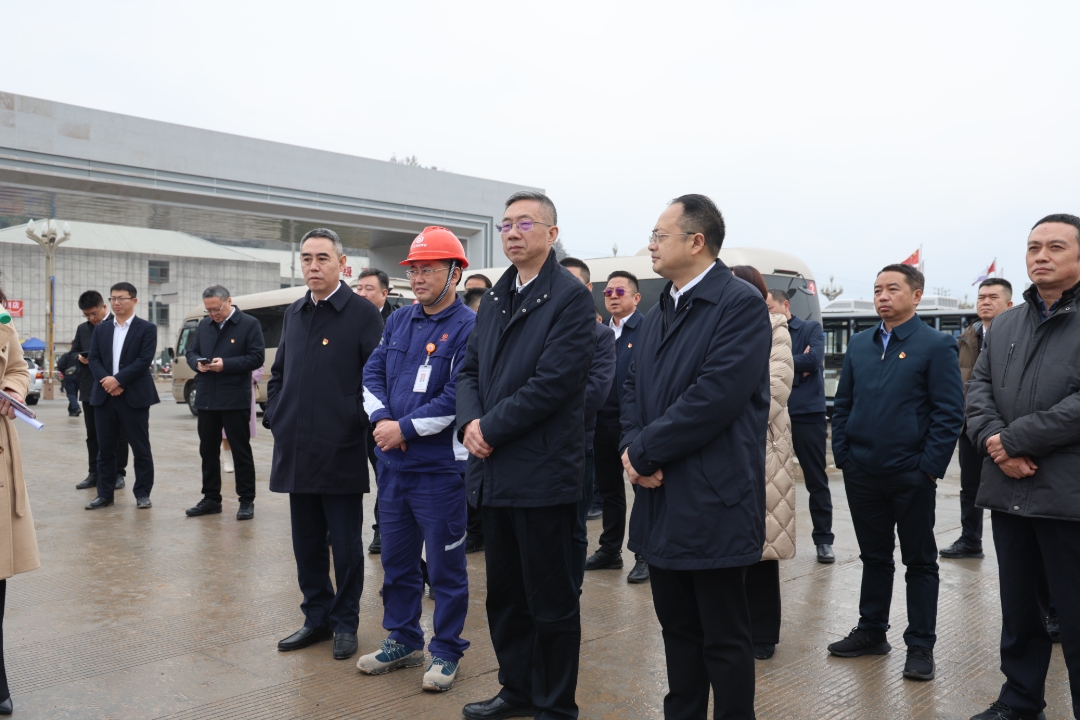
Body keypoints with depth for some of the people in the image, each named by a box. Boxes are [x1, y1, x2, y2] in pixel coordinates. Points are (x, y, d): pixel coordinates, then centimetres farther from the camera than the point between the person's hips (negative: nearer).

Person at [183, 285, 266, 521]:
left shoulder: (249, 324, -5)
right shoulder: (203, 325, 13)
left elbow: (257, 357, -11)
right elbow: (191, 352, 16)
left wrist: (226, 364, -21)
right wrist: (197, 363, -8)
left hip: (235, 400, -6)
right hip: (206, 399, 6)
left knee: (241, 451, 1)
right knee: (208, 450, 12)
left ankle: (247, 501, 9)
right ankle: (211, 499, 23)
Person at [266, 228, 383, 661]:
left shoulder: (363, 313, -6)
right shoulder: (293, 314, 12)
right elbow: (278, 373, 20)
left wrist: (359, 425, -11)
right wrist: (275, 418, 10)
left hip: (341, 453, -5)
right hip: (297, 452, 6)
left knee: (345, 544, 6)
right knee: (306, 543, 14)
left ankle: (346, 623, 21)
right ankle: (317, 618, 29)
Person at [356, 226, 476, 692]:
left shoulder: (467, 328, -12)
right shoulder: (399, 321, 10)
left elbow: (457, 397, -19)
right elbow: (372, 374, 9)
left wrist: (405, 428, -16)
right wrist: (381, 419, -9)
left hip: (439, 466, -7)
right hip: (392, 462, 7)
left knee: (445, 565, 6)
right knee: (396, 559, 17)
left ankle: (446, 652, 22)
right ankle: (403, 641, 34)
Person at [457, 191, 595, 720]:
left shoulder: (570, 297, -9)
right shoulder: (495, 299, 15)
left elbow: (554, 381, -18)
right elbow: (469, 369, 13)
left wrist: (492, 428, -14)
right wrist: (470, 422, -6)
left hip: (543, 472, -7)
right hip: (495, 471, 7)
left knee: (550, 600, 6)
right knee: (503, 594, 18)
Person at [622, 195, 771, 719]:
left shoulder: (741, 304, -12)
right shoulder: (659, 312, 15)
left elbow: (714, 397, -22)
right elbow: (634, 389, 13)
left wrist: (645, 452, -15)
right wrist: (633, 447, -6)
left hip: (712, 504, -7)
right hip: (661, 502, 8)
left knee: (724, 638, 6)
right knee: (677, 629, 18)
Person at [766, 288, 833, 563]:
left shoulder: (811, 328, 1)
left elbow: (813, 359, -15)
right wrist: (797, 367, -12)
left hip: (808, 414, -3)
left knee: (816, 480, 5)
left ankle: (824, 539, 15)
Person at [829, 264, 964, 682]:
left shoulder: (936, 345, -5)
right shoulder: (859, 344, 9)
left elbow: (950, 412, -9)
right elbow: (842, 403, 12)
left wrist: (930, 466, -14)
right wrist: (841, 454, 4)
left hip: (911, 475, -4)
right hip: (862, 474, 5)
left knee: (919, 560, 8)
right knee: (874, 556, 16)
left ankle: (921, 645, 18)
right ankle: (871, 632, 29)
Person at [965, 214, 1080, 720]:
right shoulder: (1003, 325, 15)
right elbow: (978, 388, 8)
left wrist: (1014, 439, -14)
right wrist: (994, 443, -9)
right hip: (1008, 492, 6)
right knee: (1019, 609, 17)